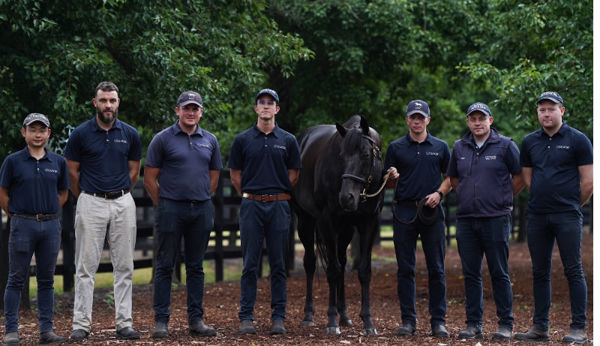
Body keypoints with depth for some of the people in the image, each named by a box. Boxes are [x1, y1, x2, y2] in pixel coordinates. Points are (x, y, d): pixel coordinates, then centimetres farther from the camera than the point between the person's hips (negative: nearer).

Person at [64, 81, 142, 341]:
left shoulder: (130, 134, 3)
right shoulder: (81, 134, -3)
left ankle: (124, 323, 9)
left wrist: (120, 194, 12)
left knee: (124, 266, 4)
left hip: (123, 203, 2)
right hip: (91, 203, -2)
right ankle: (81, 324, 2)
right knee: (86, 266, -1)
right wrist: (84, 198, 11)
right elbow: (73, 171, 6)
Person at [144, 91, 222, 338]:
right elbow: (150, 178, 1)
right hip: (171, 209, -3)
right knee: (165, 266, -1)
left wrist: (201, 201, 12)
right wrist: (164, 205, 1)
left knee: (196, 267, 9)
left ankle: (196, 320, 14)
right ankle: (161, 321, 2)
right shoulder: (163, 139, -1)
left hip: (202, 210, 4)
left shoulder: (210, 141, 11)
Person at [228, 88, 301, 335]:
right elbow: (235, 175, 9)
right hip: (251, 206, -1)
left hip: (279, 206, 1)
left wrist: (277, 195, 8)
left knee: (278, 264, 3)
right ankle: (246, 317, 5)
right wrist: (250, 196, 7)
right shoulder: (242, 140, 4)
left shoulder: (288, 141, 6)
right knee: (250, 264, 0)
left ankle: (278, 317, 8)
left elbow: (293, 175, 10)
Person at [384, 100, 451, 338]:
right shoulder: (396, 148, 7)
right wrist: (392, 177, -14)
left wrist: (439, 193, -6)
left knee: (436, 269, 0)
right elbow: (389, 184, 8)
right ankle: (408, 320, 8)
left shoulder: (440, 147, 8)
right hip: (404, 211, 0)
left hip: (432, 211, 0)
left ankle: (438, 321, 5)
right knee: (405, 269, 2)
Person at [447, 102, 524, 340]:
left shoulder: (505, 146, -1)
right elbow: (452, 178, 23)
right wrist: (469, 196, 13)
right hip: (466, 219, 4)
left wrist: (503, 198, 6)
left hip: (496, 219, -4)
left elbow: (521, 176, 3)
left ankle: (505, 325, 5)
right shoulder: (460, 148, 12)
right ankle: (473, 324, 13)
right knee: (471, 274, 6)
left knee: (499, 274, -1)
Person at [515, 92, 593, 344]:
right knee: (540, 273, 8)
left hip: (567, 217, -5)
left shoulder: (578, 140, -3)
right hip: (537, 216, 5)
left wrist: (571, 206, 7)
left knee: (573, 271, -4)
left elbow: (588, 183, -3)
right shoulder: (530, 142, 10)